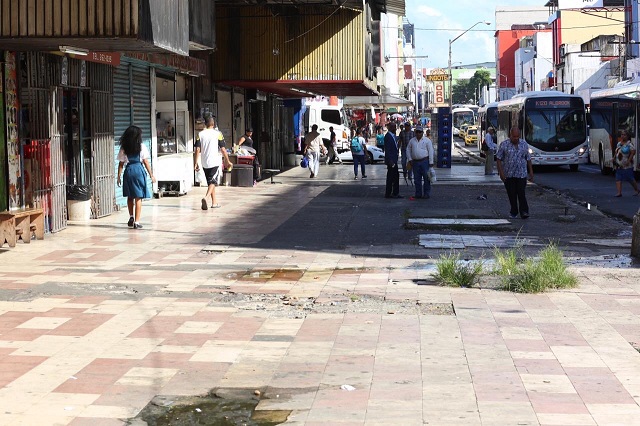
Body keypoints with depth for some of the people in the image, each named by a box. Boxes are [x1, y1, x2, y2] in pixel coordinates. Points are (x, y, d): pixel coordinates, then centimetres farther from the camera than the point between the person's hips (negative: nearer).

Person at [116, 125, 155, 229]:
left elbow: (121, 163, 3)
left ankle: (131, 217, 20)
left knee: (130, 196, 21)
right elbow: (146, 162, -3)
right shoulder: (141, 147, -3)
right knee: (138, 198, 1)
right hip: (139, 170, -2)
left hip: (128, 171, 2)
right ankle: (136, 222, -1)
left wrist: (119, 176, 10)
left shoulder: (123, 148, 3)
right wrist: (151, 175, 3)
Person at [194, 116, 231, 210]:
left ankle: (214, 203, 20)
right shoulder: (218, 134, -3)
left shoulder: (200, 134, 4)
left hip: (205, 163, 4)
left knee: (210, 182, 15)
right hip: (215, 162, -4)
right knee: (213, 182, -6)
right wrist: (227, 161, 5)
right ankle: (206, 197, -31)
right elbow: (223, 149, -4)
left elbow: (197, 149, -2)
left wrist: (195, 163, 1)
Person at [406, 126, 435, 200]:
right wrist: (410, 159, 5)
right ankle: (418, 194, 11)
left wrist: (431, 162, -8)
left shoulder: (427, 140, 0)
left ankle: (427, 194, 2)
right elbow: (408, 150, 16)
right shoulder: (412, 141, 11)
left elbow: (430, 152, -3)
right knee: (417, 179, 5)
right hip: (415, 162, 4)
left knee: (426, 179, -3)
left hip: (425, 161, -4)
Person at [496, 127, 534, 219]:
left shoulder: (524, 144, 5)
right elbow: (499, 159, -2)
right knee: (512, 194, 5)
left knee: (521, 193, -10)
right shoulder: (504, 145, -3)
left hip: (521, 174, 0)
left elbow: (528, 159, 13)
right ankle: (514, 212, 17)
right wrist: (501, 172, -10)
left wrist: (531, 171, 11)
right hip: (508, 175, 0)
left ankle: (524, 212, -9)